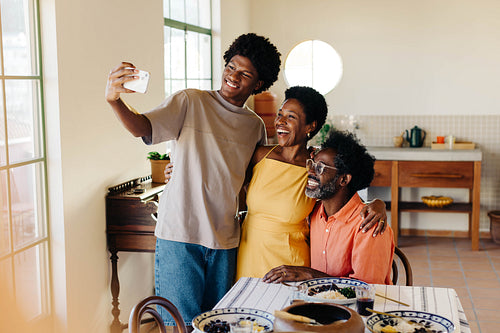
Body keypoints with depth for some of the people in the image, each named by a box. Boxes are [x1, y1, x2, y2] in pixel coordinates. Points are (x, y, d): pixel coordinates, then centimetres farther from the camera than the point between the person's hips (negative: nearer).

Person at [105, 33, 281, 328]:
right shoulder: (191, 102, -3)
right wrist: (115, 100, -36)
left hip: (225, 239, 4)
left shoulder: (255, 126, 10)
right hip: (179, 235, -4)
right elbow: (143, 128, -18)